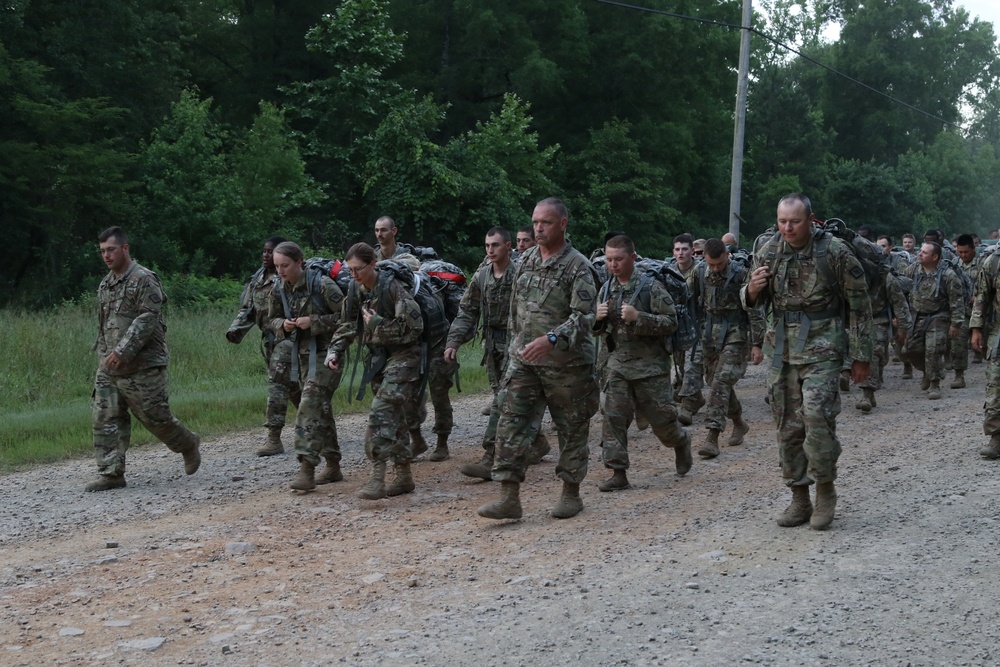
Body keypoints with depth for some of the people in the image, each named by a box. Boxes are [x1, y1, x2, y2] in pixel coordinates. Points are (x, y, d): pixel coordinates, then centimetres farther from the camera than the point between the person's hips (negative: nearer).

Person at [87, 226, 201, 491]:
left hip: (142, 367, -7)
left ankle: (188, 444, 27)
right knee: (106, 419, 0)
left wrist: (123, 351, -24)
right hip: (109, 368, 7)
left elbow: (147, 320, -19)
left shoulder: (144, 279, -11)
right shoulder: (105, 285, 15)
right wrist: (103, 353, 16)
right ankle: (111, 474, 3)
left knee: (154, 415, 1)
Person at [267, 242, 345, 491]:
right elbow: (272, 319, 17)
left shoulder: (321, 284, -16)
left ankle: (307, 469, -21)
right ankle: (333, 467, 24)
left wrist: (314, 322, -22)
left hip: (326, 352, -7)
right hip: (302, 354, 7)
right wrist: (283, 324, -6)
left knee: (310, 405, -19)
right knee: (321, 409, 14)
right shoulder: (279, 290, 3)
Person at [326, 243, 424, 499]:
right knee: (393, 419, 11)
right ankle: (404, 476, 20)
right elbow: (348, 324, 14)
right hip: (378, 356, 8)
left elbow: (414, 325, -19)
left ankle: (377, 478, -22)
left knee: (382, 413, -19)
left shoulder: (392, 286, -17)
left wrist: (377, 324, -19)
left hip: (402, 355, -8)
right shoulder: (356, 289, 4)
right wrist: (335, 350, 0)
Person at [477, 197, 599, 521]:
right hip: (524, 360, 5)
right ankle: (509, 497, -4)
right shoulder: (525, 261, 8)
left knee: (571, 428, 8)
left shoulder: (578, 267, -12)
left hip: (566, 363, -5)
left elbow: (583, 316, -21)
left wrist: (551, 339, -34)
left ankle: (571, 494, 22)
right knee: (511, 424, -5)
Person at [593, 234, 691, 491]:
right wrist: (598, 317, -6)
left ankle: (681, 442, 37)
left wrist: (638, 317, -24)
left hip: (650, 364, -4)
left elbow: (671, 323, -12)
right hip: (618, 363, 4)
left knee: (661, 416, 4)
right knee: (613, 417, -5)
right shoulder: (607, 289, 9)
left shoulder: (651, 287, -9)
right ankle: (618, 472, -1)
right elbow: (597, 328, 19)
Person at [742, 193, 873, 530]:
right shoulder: (768, 251, 3)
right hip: (783, 349, 5)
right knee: (788, 426, 6)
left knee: (817, 415, -18)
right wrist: (752, 291, -13)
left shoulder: (835, 251, -9)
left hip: (821, 348, -5)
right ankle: (799, 499, 16)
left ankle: (825, 490, 0)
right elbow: (751, 301, 13)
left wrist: (860, 356, -2)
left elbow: (859, 305, -3)